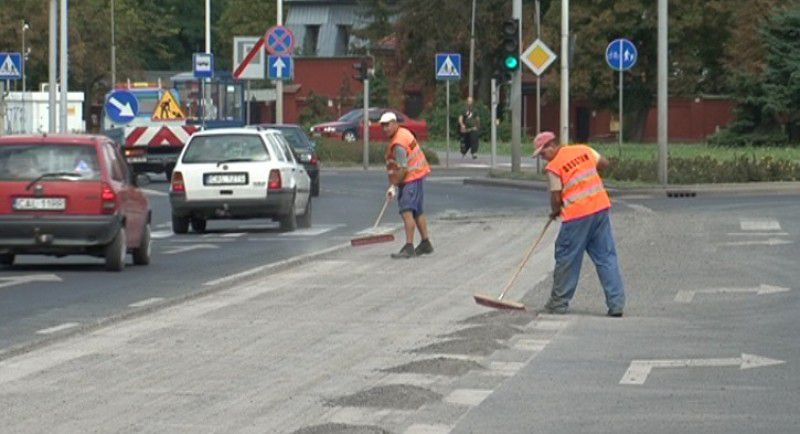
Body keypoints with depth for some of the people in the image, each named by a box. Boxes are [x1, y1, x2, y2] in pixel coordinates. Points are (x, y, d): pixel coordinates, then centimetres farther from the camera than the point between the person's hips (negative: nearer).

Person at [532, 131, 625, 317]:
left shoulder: (554, 166, -8)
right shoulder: (584, 150, 8)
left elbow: (556, 197, -6)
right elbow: (604, 163, 17)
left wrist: (555, 211, 14)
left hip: (577, 215, -5)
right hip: (601, 208, 5)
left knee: (567, 259, 9)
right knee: (606, 257, 7)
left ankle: (559, 302, 18)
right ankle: (616, 304, 3)